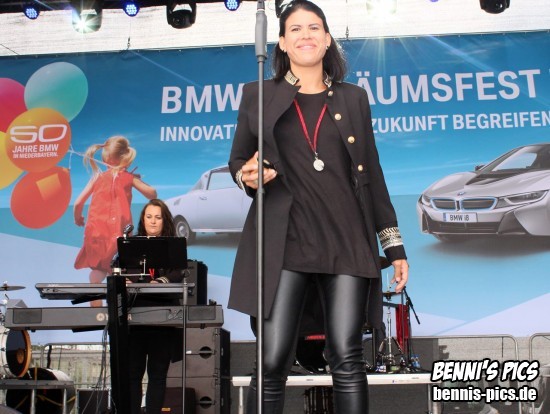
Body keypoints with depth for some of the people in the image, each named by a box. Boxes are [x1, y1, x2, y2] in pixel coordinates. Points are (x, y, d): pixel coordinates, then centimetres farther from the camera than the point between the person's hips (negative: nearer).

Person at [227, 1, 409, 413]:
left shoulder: (354, 98, 16)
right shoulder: (258, 95, 11)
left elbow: (372, 174, 14)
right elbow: (237, 160, 16)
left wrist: (394, 245, 10)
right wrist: (248, 177, -10)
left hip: (348, 243, 2)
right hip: (285, 244, -1)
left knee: (346, 359, -3)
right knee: (273, 362, -6)